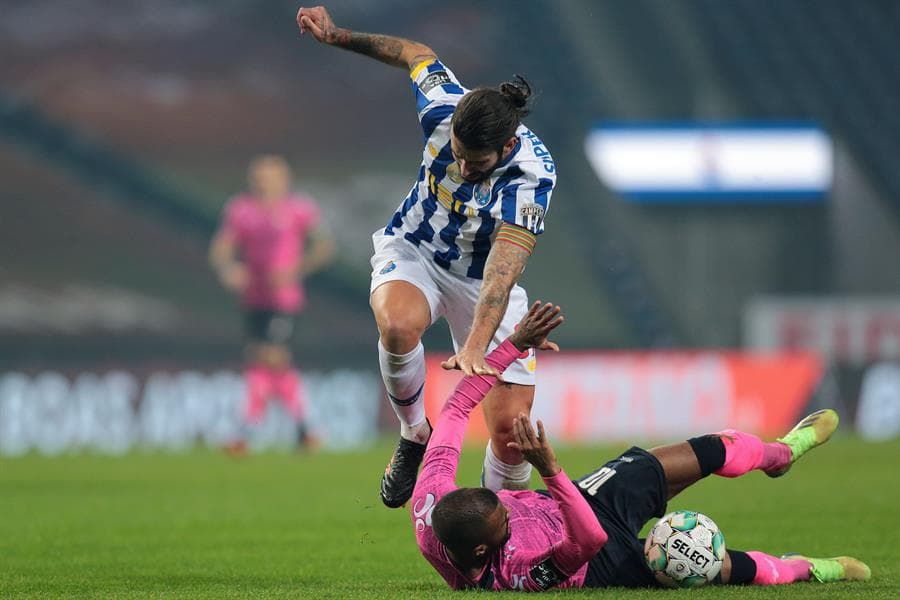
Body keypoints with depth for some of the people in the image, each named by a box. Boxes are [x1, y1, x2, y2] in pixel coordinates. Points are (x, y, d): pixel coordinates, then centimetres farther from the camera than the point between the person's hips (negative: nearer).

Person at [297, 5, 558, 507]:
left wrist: (476, 345, -53)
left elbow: (504, 265, -41)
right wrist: (337, 36, 6)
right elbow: (417, 54, 0)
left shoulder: (533, 173, -32)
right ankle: (415, 438, -7)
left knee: (510, 425, -13)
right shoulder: (443, 107, -24)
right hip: (414, 253, 2)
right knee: (399, 325, -35)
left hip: (482, 281, -2)